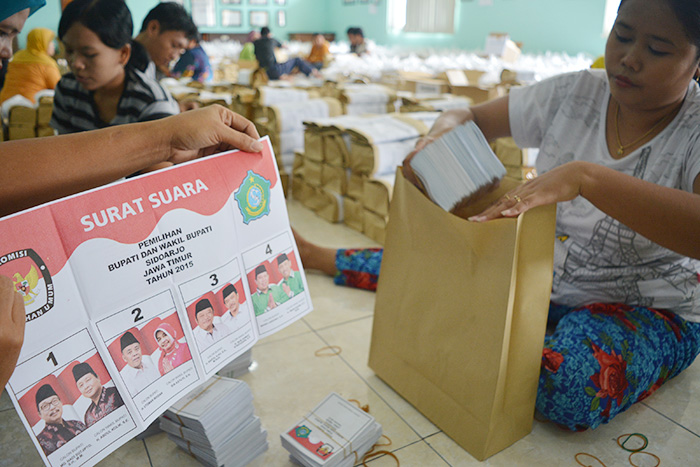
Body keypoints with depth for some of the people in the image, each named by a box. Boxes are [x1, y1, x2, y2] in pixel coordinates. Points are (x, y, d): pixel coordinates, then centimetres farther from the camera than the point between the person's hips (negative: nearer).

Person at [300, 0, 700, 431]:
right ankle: (319, 256, 21)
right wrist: (441, 133, -21)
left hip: (648, 310, -4)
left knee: (570, 385, -35)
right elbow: (473, 118, 3)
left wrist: (585, 176, -46)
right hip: (543, 271, 5)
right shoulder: (574, 94, -5)